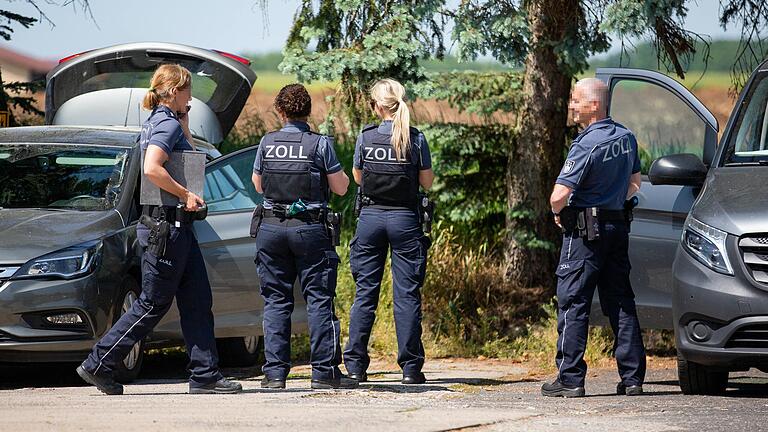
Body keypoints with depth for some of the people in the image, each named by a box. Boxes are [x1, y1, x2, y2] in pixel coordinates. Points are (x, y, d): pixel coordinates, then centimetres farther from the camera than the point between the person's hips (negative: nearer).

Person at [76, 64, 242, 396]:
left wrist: (184, 119, 19)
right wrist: (185, 195, -21)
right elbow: (151, 169, -29)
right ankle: (98, 365, 3)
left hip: (177, 226, 10)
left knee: (197, 302, 8)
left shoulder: (159, 121, 14)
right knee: (153, 304, -3)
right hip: (165, 224, -10)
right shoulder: (167, 124, -15)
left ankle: (205, 375, 8)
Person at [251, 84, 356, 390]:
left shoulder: (267, 143, 2)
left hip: (271, 227, 3)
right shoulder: (320, 144, -6)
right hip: (309, 228, -3)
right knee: (319, 299, 1)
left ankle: (274, 372, 3)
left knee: (275, 300, 7)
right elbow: (341, 187, 0)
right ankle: (325, 370, -2)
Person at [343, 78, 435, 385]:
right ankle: (410, 367, 0)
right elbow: (427, 182, 1)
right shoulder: (416, 139, -6)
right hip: (405, 218, -1)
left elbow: (358, 177, 10)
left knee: (365, 291, 6)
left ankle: (355, 365, 4)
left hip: (370, 217, 1)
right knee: (407, 293, 2)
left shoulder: (366, 137, -3)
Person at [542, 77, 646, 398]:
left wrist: (557, 212, -2)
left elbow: (559, 195, -22)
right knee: (621, 302, 10)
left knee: (573, 302, -3)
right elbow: (634, 183, 22)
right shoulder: (626, 138, 8)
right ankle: (632, 377, 9)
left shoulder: (586, 145, -18)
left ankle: (570, 379, -4)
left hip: (585, 230, -8)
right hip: (618, 225, 8)